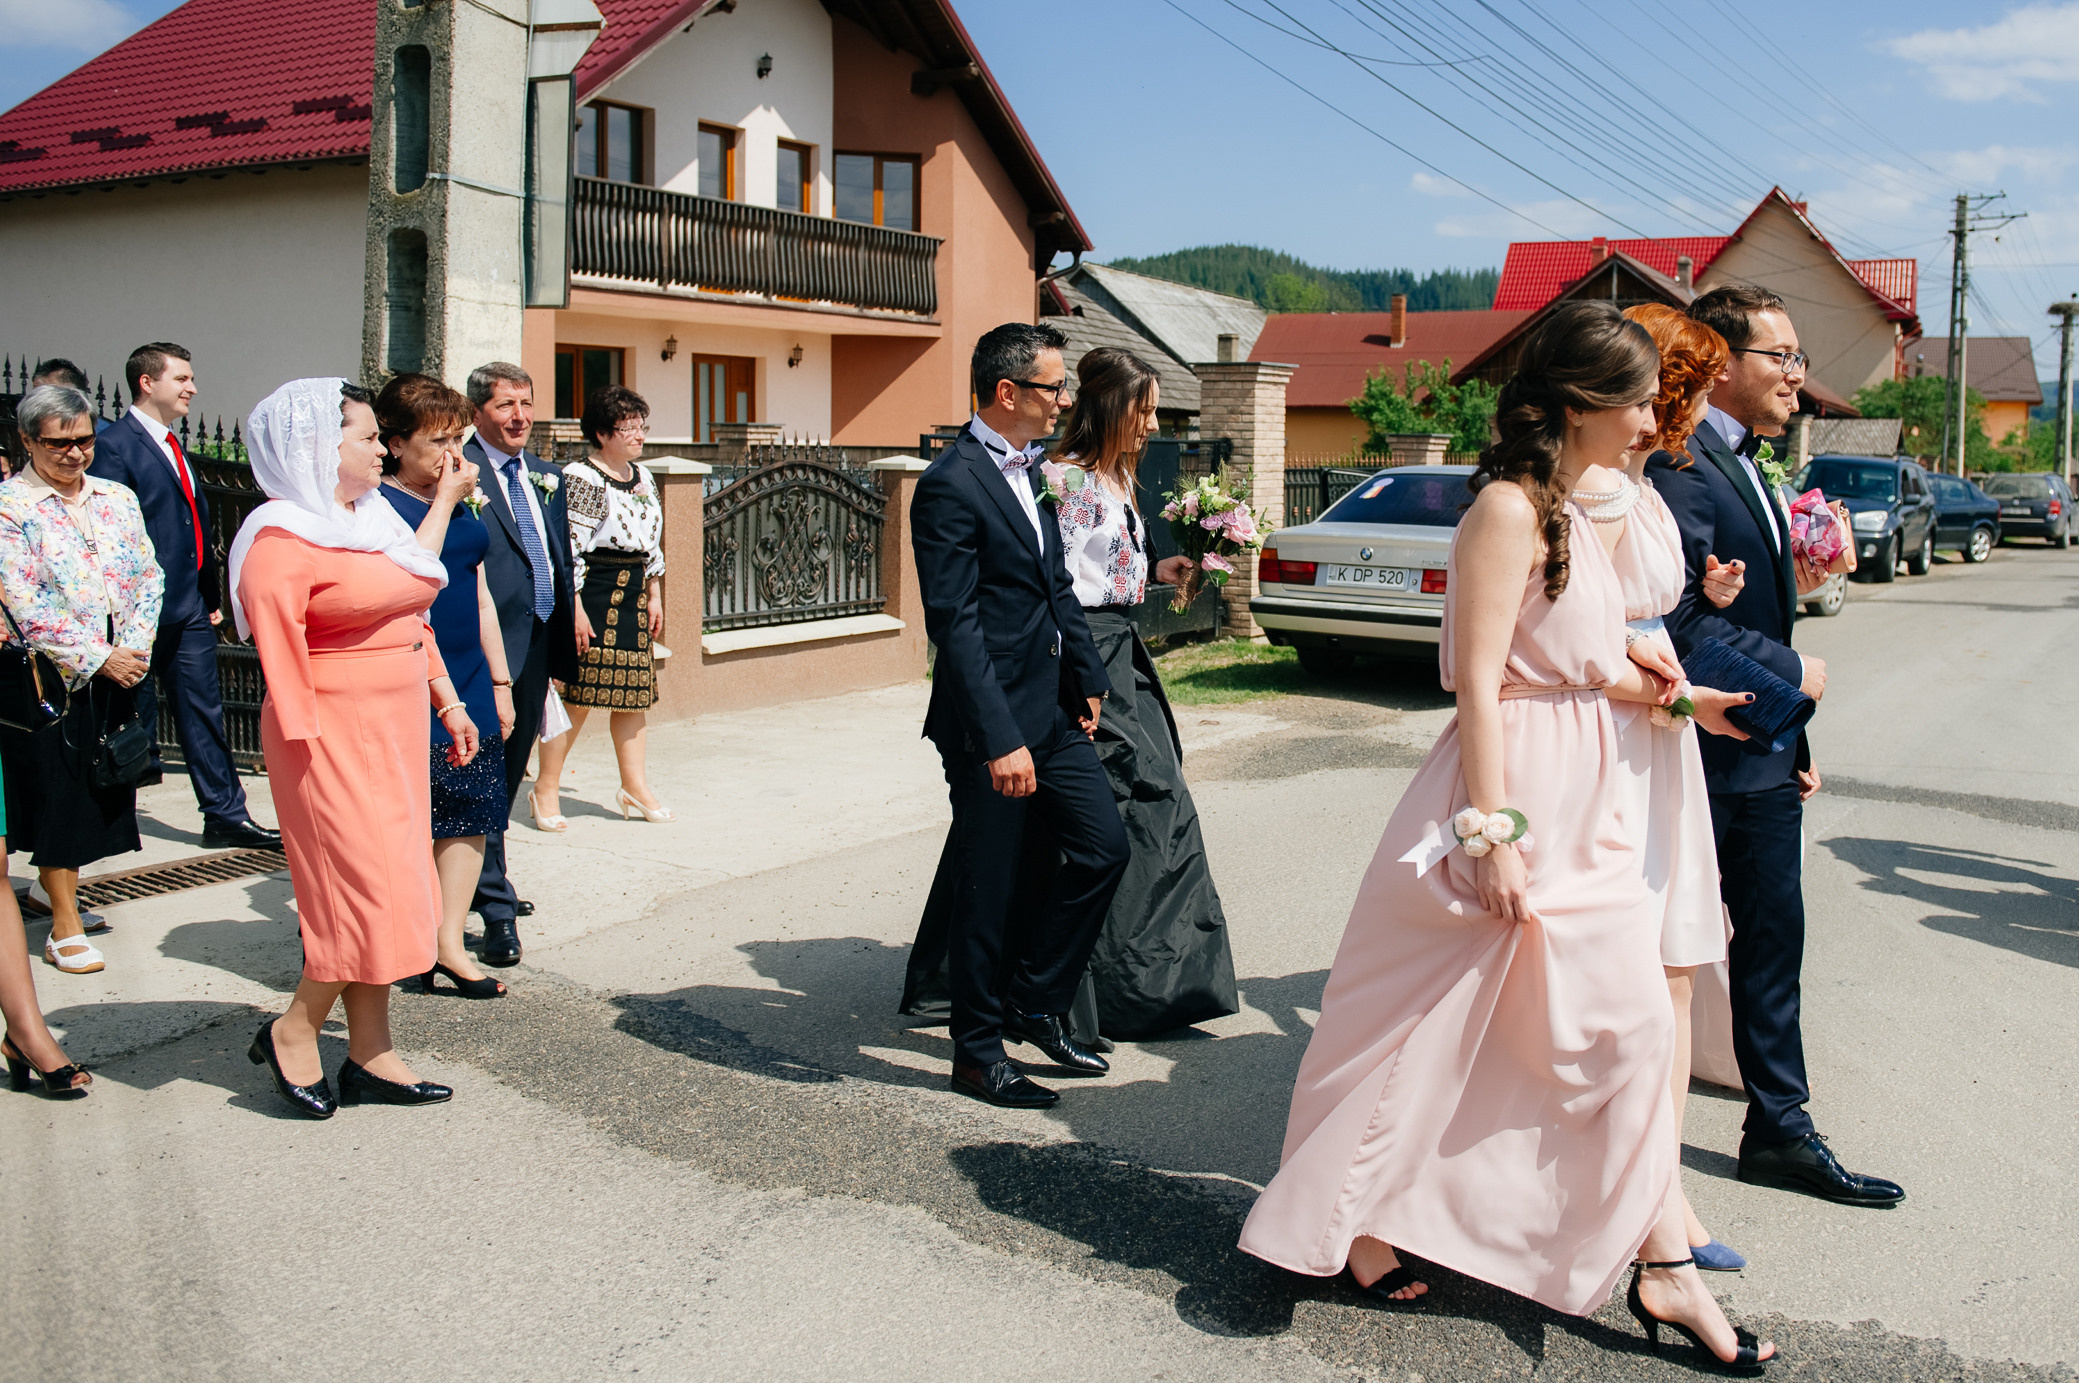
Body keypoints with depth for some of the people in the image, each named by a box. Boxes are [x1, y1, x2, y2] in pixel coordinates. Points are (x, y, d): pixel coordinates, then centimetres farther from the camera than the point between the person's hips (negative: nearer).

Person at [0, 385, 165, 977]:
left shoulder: (118, 499, 11)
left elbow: (148, 577, 9)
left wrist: (134, 648, -6)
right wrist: (97, 659, -14)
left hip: (119, 671, 5)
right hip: (51, 677, -5)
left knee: (104, 788, 11)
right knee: (57, 790, 0)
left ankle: (55, 883, 31)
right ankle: (66, 928, 8)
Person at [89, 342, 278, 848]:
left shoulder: (174, 447, 16)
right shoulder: (116, 446, -10)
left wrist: (211, 596, 16)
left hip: (190, 610, 8)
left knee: (203, 712, 9)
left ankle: (226, 816, 12)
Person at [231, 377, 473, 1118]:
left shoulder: (375, 520, 14)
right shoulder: (281, 539, -13)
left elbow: (413, 618, 20)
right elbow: (279, 646, -16)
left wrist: (446, 702, 17)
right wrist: (303, 745, -19)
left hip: (395, 729, 9)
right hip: (335, 733, -9)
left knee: (392, 889, 10)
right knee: (368, 892, -8)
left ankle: (371, 1055, 18)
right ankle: (292, 1032, 12)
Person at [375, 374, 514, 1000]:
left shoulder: (464, 506, 16)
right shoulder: (378, 504, -7)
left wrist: (499, 681, 18)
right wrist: (445, 499, -16)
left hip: (468, 681, 7)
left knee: (470, 813, 6)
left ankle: (450, 942, 14)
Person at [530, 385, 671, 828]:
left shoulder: (643, 477, 14)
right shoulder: (580, 478, -10)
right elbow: (568, 547, -14)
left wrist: (654, 596, 16)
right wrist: (575, 608, -17)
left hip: (634, 595, 8)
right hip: (591, 593, -8)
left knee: (634, 690, 8)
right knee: (577, 692, -6)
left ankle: (635, 785, 17)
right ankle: (545, 790, 5)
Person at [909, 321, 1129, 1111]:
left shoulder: (1034, 467, 10)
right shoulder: (953, 485, -17)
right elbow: (955, 624, -21)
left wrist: (1087, 678, 16)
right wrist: (999, 740, -24)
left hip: (1051, 711, 9)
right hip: (991, 724, -9)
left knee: (1104, 847, 11)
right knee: (987, 890, 3)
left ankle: (1034, 1003, 26)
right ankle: (978, 1051, 20)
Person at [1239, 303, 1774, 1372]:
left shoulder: (1564, 511, 15)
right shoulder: (1508, 505, -15)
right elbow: (1478, 681, -19)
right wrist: (1493, 834, -22)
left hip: (1583, 808, 10)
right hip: (1510, 800, -10)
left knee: (1630, 1025, 11)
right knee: (1430, 1027, 2)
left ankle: (1662, 1270, 22)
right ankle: (1353, 1226, 20)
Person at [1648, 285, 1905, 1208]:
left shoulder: (1747, 467, 15)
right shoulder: (1680, 466, -17)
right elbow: (1681, 623, -24)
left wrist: (1795, 740, 17)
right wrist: (1793, 672, -12)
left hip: (1763, 756, 9)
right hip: (1703, 757, -9)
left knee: (1772, 940, 14)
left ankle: (1780, 1131, 25)